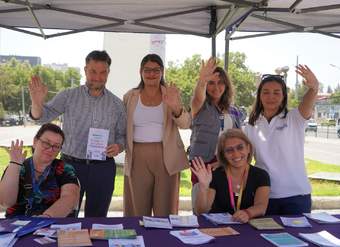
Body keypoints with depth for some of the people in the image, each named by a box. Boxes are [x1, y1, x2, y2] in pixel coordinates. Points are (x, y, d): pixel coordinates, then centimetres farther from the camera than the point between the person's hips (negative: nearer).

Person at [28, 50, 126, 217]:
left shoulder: (116, 103, 5)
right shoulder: (68, 96, 0)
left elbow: (122, 135, 11)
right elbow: (43, 116, -7)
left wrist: (119, 146, -12)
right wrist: (37, 103, -29)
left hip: (103, 168, 1)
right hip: (70, 164, -1)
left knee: (97, 219, 12)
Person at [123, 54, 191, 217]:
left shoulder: (171, 93, 3)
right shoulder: (130, 97, 7)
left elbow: (186, 124, -10)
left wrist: (175, 107, -29)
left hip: (166, 158, -1)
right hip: (138, 158, 1)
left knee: (165, 211, 5)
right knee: (137, 211, 6)